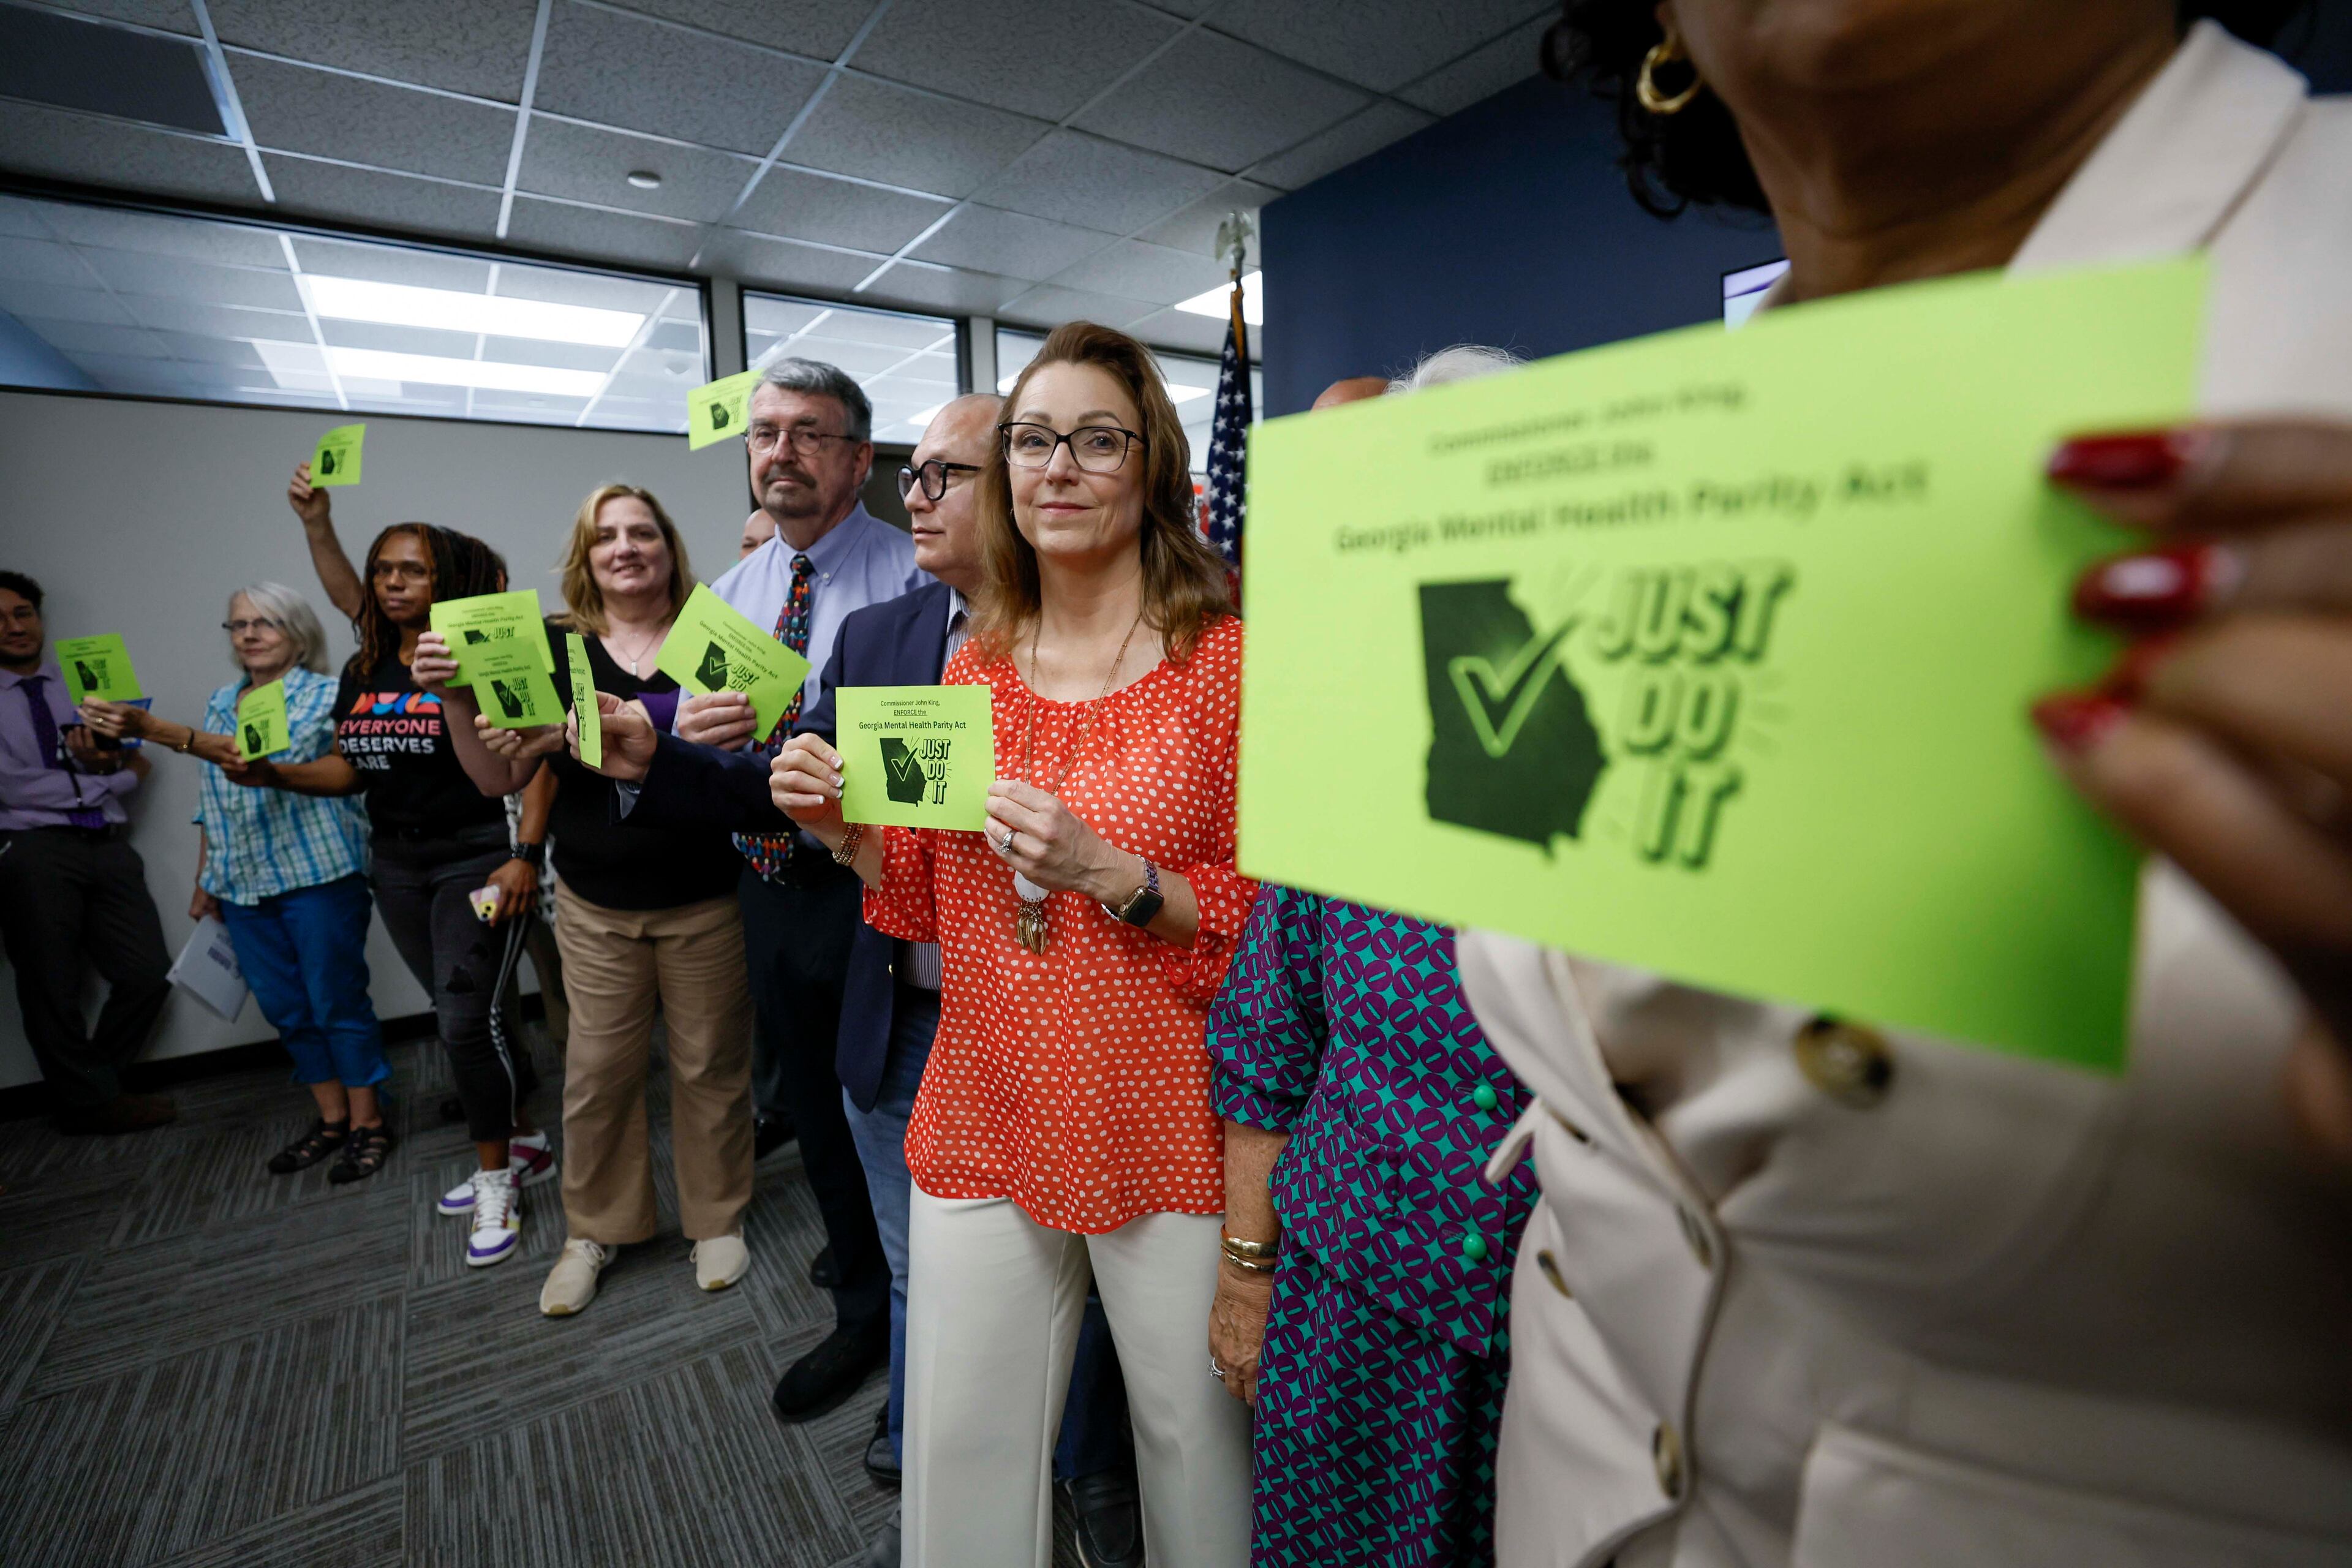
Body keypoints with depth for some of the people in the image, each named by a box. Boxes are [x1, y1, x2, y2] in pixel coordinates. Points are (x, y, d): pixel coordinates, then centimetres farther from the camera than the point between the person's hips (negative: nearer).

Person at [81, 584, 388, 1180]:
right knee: (284, 1008, 11)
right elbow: (212, 799, 19)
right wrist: (204, 881, 17)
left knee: (337, 1001, -2)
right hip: (243, 884, 7)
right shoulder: (222, 702, 14)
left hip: (317, 873, -7)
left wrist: (154, 729, -32)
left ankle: (367, 1123, 10)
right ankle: (331, 1118, 24)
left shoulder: (324, 694, -6)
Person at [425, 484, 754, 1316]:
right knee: (597, 1070, 9)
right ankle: (594, 1231, 33)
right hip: (597, 904, 2)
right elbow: (499, 778, 4)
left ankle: (717, 1218, 30)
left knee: (709, 1064, 8)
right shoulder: (555, 650, 4)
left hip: (706, 900, -2)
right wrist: (455, 697, -14)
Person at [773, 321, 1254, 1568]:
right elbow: (931, 904, 12)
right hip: (985, 1122, 4)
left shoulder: (1229, 658, -9)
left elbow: (1270, 924, -9)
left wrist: (1108, 873, -22)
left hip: (1169, 1130, -3)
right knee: (961, 1456, 17)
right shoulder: (974, 667, 6)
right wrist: (847, 833, -5)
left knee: (1196, 1440, 17)